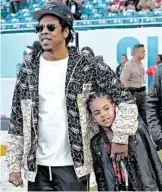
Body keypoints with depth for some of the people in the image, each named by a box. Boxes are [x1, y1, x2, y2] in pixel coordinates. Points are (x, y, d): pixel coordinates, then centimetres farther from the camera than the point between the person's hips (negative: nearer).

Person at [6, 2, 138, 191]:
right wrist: (14, 165, 3)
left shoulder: (86, 66, -6)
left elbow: (125, 98, -1)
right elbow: (17, 120, 5)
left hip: (73, 165, -2)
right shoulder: (28, 69, 2)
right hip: (37, 165, 3)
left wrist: (120, 137, -8)